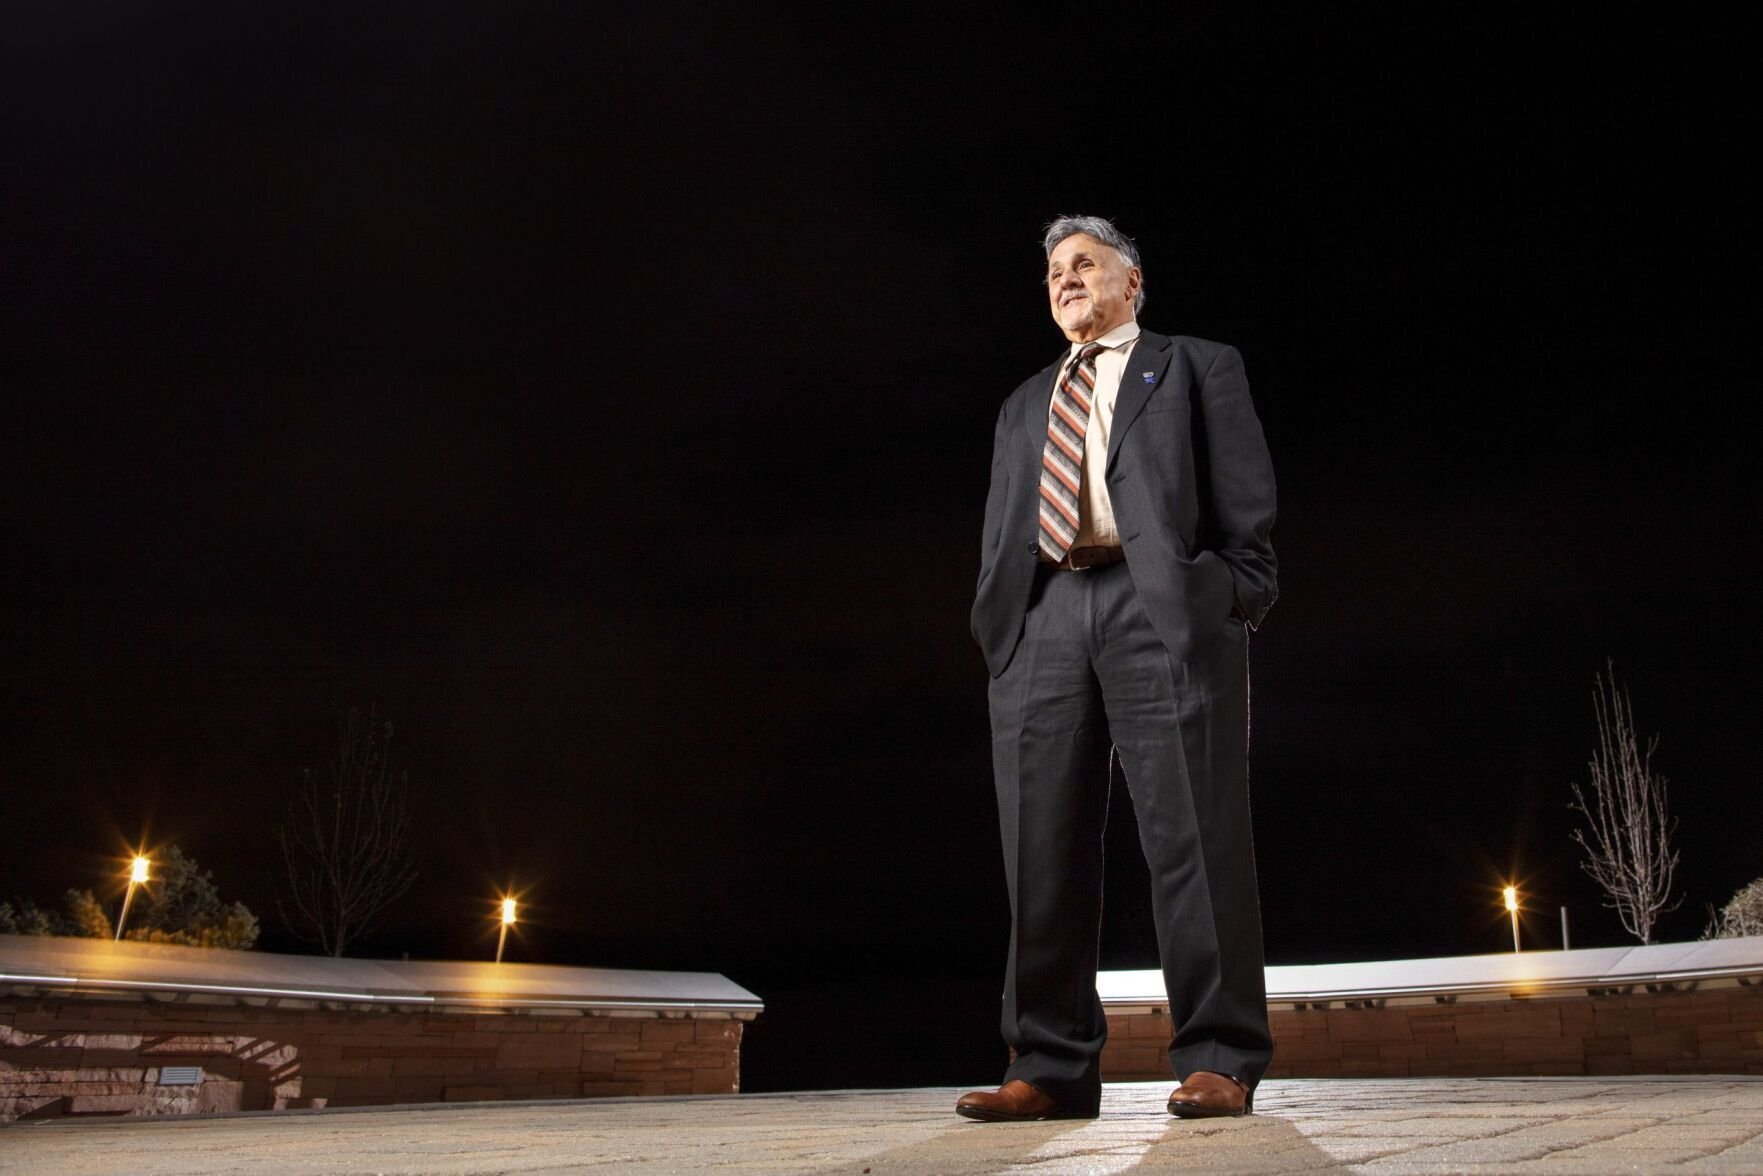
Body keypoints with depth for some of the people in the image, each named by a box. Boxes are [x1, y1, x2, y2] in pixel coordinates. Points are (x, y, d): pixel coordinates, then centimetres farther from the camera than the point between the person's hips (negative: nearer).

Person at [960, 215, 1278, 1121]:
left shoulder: (1196, 367, 19)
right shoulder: (1025, 404, 32)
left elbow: (1245, 493, 7)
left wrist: (1238, 603, -7)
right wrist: (997, 621, 8)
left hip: (1164, 606, -4)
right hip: (1042, 616, 4)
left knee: (1192, 837, -8)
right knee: (1043, 849, -1)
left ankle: (1218, 1063, -3)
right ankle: (1051, 1068, 3)